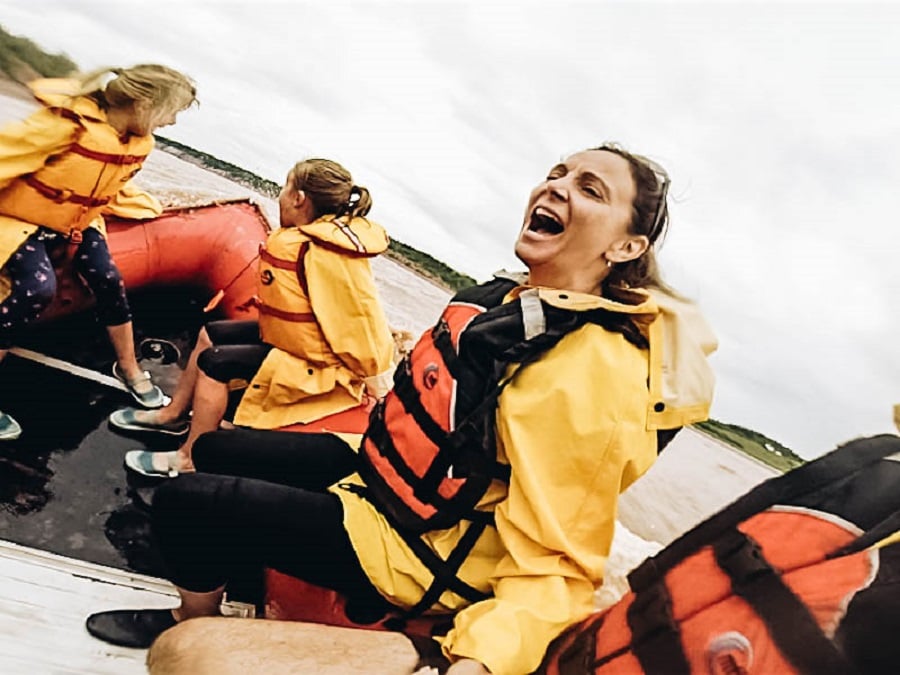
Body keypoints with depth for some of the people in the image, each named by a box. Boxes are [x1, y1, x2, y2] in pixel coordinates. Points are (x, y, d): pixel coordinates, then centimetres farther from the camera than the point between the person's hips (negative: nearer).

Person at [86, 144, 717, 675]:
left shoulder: (597, 370, -31)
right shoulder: (515, 297, -4)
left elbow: (558, 565, -29)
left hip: (408, 545, -8)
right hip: (376, 462, 9)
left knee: (183, 503, -6)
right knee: (213, 452, 20)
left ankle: (195, 622, 28)